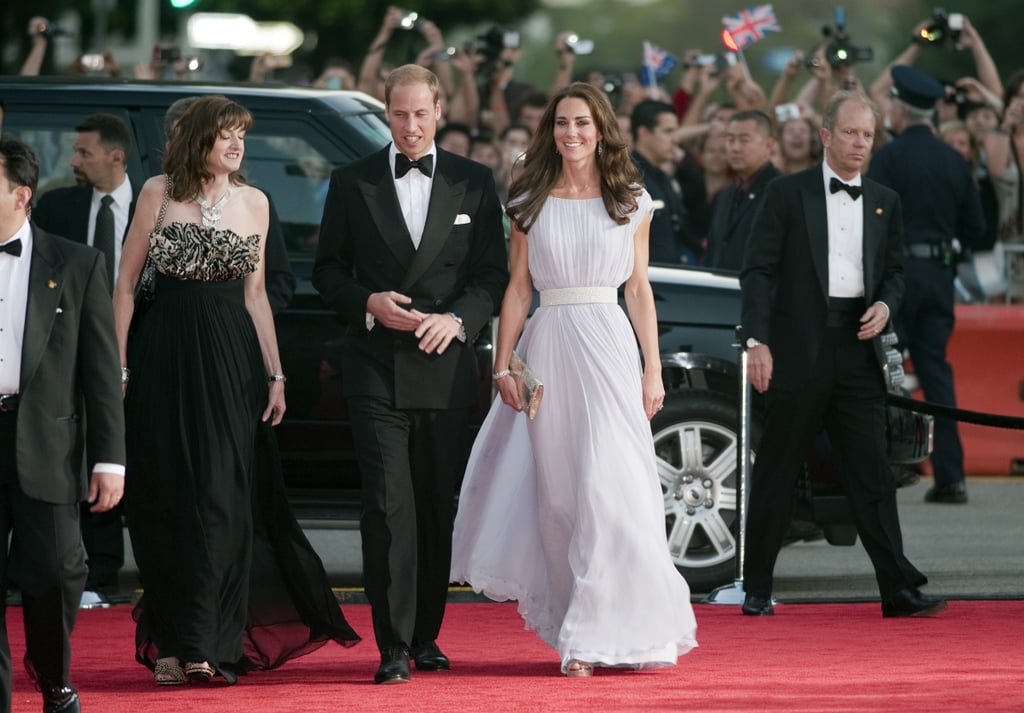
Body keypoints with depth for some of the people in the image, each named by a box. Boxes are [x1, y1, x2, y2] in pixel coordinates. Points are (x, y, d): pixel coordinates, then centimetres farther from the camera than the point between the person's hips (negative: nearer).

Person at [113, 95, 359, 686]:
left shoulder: (254, 202, 8)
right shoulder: (160, 193, 1)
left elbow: (255, 293, 13)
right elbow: (127, 282, 2)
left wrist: (274, 373, 9)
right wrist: (117, 365, -4)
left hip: (231, 358, 2)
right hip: (167, 357, -1)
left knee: (223, 499, -5)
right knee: (168, 499, 2)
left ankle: (206, 644, -4)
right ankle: (173, 643, 11)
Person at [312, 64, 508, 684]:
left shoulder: (474, 183, 7)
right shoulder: (353, 184, 6)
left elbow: (493, 273, 6)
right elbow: (328, 270, 9)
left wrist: (458, 319, -12)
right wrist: (368, 303, -10)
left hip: (446, 368, 1)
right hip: (377, 370, -1)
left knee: (438, 508, 8)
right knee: (388, 506, -9)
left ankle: (427, 635, 19)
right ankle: (394, 646, -10)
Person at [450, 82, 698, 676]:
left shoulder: (632, 202, 7)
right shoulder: (531, 204, 9)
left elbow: (639, 288, 8)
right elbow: (517, 288, 10)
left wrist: (654, 369, 3)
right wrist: (504, 365, 3)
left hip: (609, 344, -2)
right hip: (549, 347, 2)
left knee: (609, 486, -12)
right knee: (559, 495, 3)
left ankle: (597, 635, -11)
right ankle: (580, 631, 12)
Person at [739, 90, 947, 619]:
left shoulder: (884, 202, 14)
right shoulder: (787, 194, 1)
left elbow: (894, 271, 20)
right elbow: (758, 271, -2)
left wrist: (885, 305, -3)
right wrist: (757, 341, -11)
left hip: (857, 349, 3)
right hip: (797, 350, -3)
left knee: (871, 471, -2)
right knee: (776, 471, 3)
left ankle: (898, 589, -6)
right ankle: (757, 589, 11)